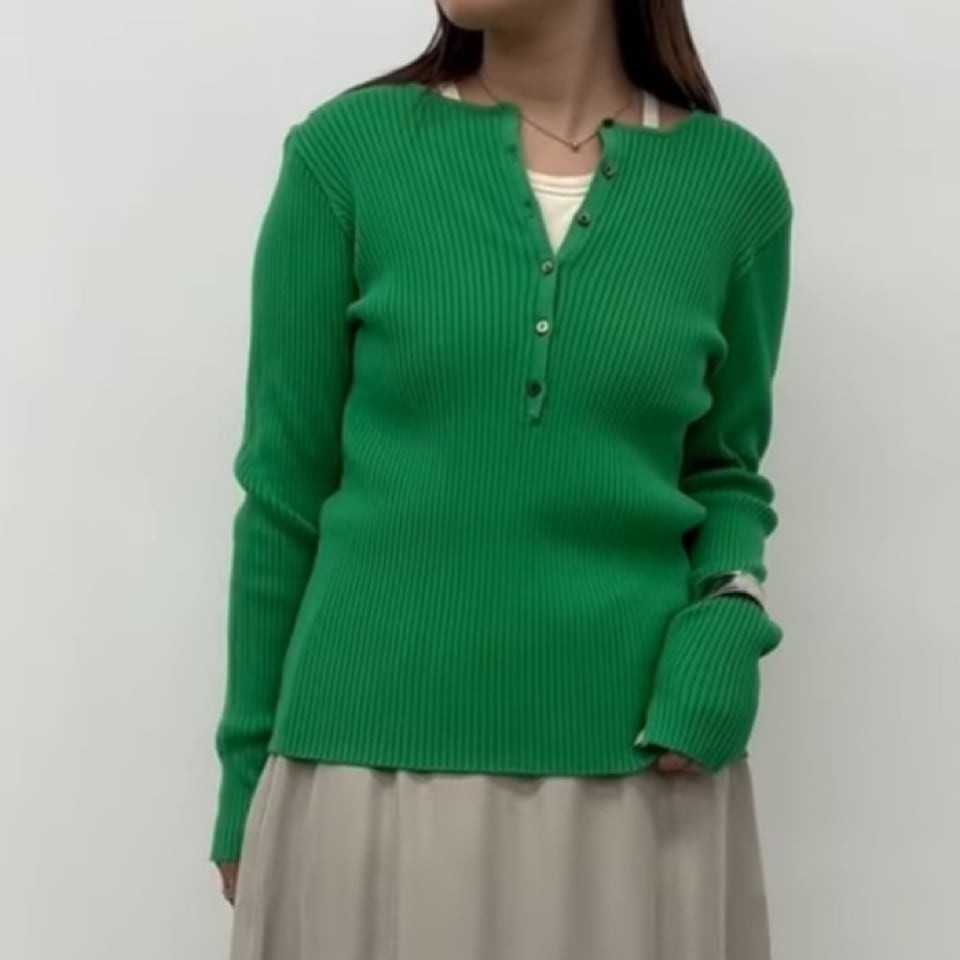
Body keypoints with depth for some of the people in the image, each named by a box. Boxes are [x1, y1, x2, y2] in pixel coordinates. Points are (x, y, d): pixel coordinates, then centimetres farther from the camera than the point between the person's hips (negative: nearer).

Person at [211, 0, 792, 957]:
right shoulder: (347, 150, -4)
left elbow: (724, 470, 10)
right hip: (375, 758, -1)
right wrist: (247, 771, 4)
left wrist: (731, 611, -10)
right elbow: (285, 487, 0)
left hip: (639, 772, 1)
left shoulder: (732, 180, -1)